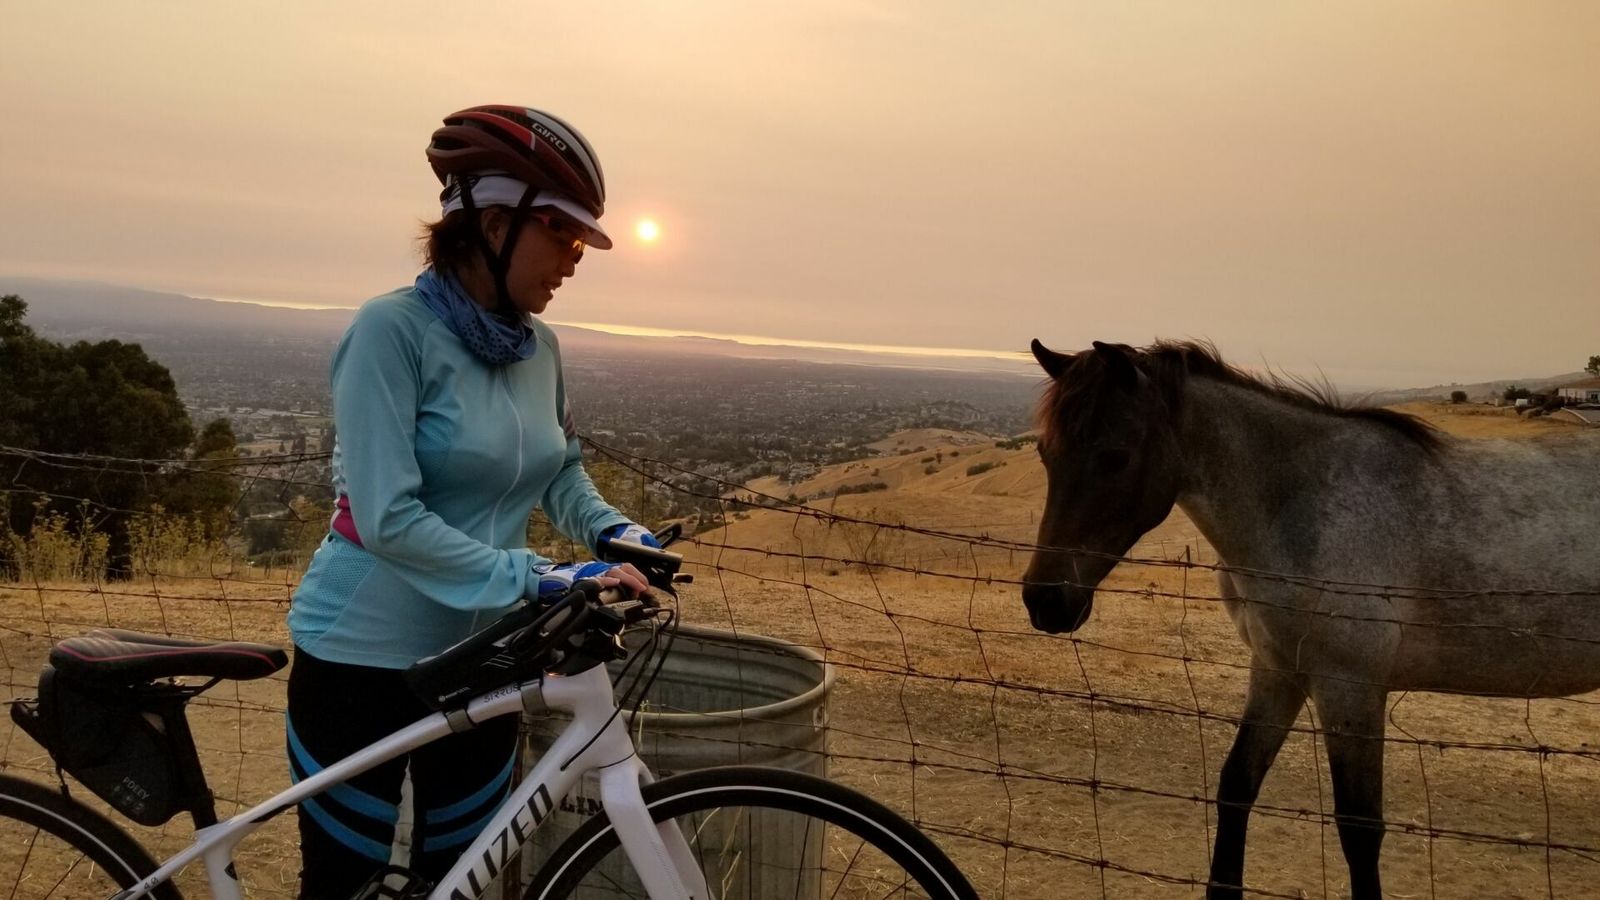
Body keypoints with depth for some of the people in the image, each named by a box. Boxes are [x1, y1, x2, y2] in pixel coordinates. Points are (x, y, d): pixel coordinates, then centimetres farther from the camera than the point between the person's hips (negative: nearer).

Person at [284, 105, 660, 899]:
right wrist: (539, 580, -27)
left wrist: (613, 532, -7)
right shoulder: (393, 329, -19)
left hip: (481, 661, 6)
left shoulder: (538, 347, 1)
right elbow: (388, 519, -24)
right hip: (363, 662, -5)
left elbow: (560, 474, 12)